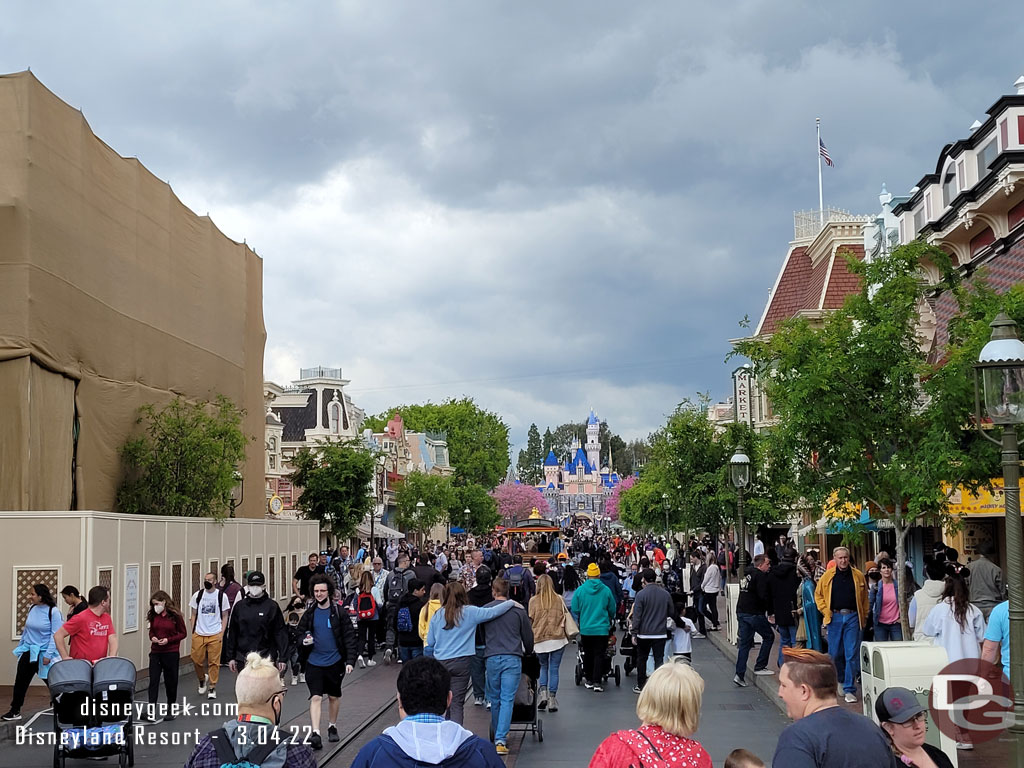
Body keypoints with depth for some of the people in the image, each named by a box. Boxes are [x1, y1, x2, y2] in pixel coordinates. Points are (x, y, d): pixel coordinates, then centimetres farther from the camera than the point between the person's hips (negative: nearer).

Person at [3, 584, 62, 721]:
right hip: (28, 651, 6)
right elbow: (26, 629, 14)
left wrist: (48, 655, -19)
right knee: (20, 681, 9)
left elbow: (56, 635, -15)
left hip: (44, 653, -6)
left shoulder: (53, 611, -14)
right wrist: (20, 647, 17)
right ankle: (15, 711, 21)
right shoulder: (32, 609, 3)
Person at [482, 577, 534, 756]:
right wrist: (528, 652, 30)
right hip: (513, 658, -1)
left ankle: (497, 734, 25)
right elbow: (528, 636, 10)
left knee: (494, 699, 15)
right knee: (507, 699, -3)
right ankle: (500, 739, -11)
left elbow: (480, 635, 15)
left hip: (492, 658, 1)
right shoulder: (518, 610, 3)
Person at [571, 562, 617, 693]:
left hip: (585, 628, 1)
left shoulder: (580, 590, -6)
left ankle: (589, 680, 20)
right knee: (599, 655, 1)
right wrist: (610, 620, 27)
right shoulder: (606, 590, -5)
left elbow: (574, 610, 0)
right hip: (602, 629, -1)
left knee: (588, 654, 14)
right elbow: (612, 610, 5)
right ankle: (597, 682, -7)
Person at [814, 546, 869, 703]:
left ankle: (849, 689, -1)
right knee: (835, 653, 6)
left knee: (852, 654, -4)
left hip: (852, 617, -1)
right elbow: (818, 595, 12)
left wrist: (864, 617, 7)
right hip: (835, 617, 1)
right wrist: (825, 611, 0)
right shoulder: (828, 576, 4)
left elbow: (864, 598, 13)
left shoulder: (858, 576, 5)